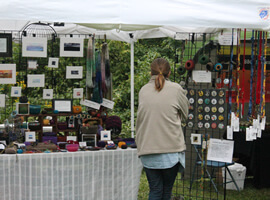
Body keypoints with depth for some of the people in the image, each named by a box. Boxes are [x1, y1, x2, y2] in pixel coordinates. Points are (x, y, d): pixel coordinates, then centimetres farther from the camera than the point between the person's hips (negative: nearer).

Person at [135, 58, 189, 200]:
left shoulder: (143, 91, 7)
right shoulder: (175, 89, -3)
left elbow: (141, 117, 13)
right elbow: (186, 113, 9)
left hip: (147, 151, 3)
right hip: (171, 149, -2)